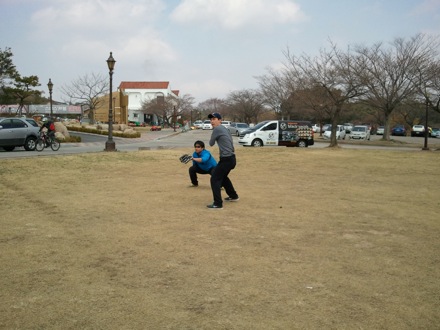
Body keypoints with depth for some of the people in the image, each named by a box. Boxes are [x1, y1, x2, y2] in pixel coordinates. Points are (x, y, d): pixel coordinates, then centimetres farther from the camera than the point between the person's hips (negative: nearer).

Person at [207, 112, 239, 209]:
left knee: (215, 179, -7)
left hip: (226, 159, -10)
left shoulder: (217, 129, -12)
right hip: (231, 158, 10)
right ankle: (233, 196, 41)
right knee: (223, 177, 28)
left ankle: (218, 203, -10)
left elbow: (211, 143, -2)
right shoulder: (224, 128, 16)